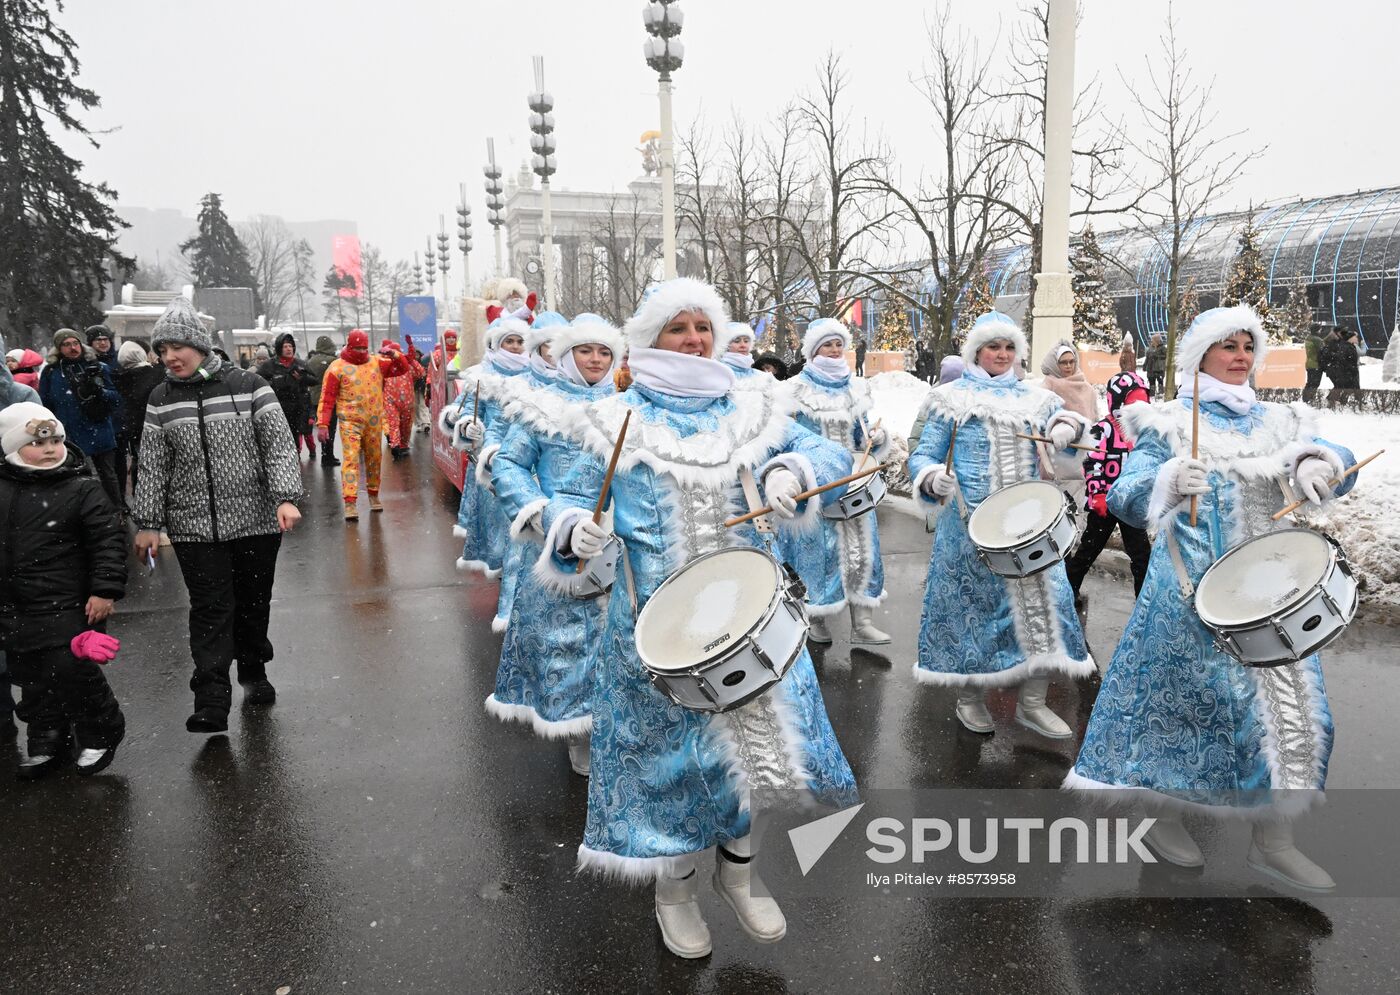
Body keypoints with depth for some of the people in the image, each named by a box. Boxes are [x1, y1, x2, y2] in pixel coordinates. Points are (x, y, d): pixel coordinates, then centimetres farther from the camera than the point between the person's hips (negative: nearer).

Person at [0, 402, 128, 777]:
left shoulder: (82, 488, -10)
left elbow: (109, 540, -11)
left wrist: (105, 589, -16)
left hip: (66, 605, -5)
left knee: (71, 670, -6)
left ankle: (101, 732, 17)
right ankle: (46, 740, 32)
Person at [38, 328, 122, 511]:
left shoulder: (98, 368, 2)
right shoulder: (51, 372, 1)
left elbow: (116, 400, 0)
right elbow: (45, 406, 4)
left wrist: (99, 391, -19)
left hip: (100, 435, 0)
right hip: (68, 438, 0)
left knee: (109, 476, 8)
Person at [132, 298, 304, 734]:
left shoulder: (248, 385, -3)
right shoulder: (161, 399, 6)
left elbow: (280, 443, -6)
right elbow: (152, 465, 9)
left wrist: (286, 497, -17)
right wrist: (148, 523, 7)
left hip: (256, 519, -1)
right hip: (194, 526, 1)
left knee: (254, 603, 12)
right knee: (210, 610, -4)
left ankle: (253, 672, 33)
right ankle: (211, 702, -2)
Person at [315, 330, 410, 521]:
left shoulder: (377, 362, 7)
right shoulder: (337, 368, -4)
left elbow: (403, 368, 11)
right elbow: (327, 399, -6)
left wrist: (395, 356, -9)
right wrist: (322, 424, -12)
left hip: (374, 421, 4)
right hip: (350, 421, -4)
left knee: (374, 458, 14)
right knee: (351, 459, -13)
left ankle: (373, 495, 30)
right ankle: (350, 502, -17)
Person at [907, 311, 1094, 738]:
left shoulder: (1032, 397, 14)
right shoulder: (952, 398, 3)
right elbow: (923, 456, 0)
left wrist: (1066, 426, -17)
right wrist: (934, 479, -22)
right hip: (970, 522, -3)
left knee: (1040, 598, 0)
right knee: (972, 602, 3)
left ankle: (1032, 702, 14)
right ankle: (970, 697, 20)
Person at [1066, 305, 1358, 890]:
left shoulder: (1276, 421, 13)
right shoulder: (1167, 422, -1)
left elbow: (1338, 460, 0)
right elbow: (1123, 497, -11)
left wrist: (1318, 464, -23)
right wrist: (1169, 480, -32)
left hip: (1270, 583, 5)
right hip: (1194, 587, -5)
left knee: (1290, 706, 4)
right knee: (1183, 698, 0)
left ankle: (1273, 839, 17)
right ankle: (1165, 816, 19)